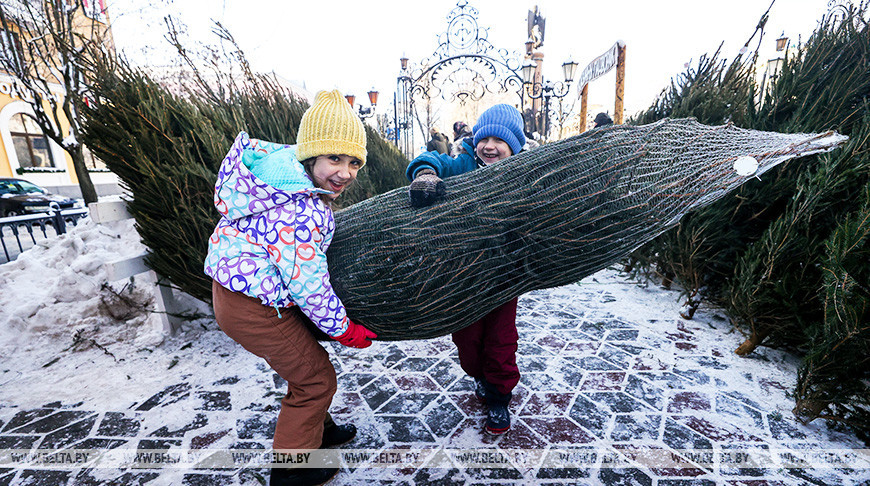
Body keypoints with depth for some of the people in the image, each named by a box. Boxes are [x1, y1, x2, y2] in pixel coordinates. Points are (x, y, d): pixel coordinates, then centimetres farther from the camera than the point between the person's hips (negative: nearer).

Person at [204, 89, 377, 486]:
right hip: (253, 308, -10)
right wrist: (346, 330, -12)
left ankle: (315, 430, 49)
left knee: (306, 364, 25)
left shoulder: (285, 166, -1)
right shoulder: (300, 212, -32)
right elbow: (307, 286, -26)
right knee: (315, 379, 7)